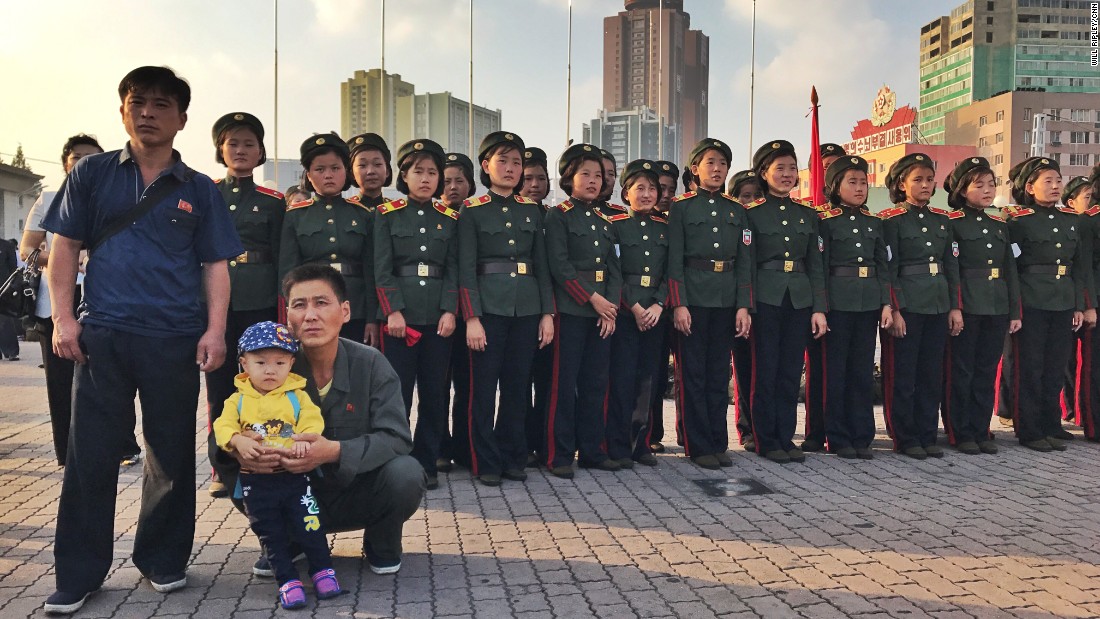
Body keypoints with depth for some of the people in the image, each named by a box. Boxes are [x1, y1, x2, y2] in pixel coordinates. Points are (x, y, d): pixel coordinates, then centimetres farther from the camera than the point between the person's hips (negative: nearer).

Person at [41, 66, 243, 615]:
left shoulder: (199, 190, 8)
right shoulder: (93, 173, 8)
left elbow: (215, 265, 6)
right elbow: (65, 246, 7)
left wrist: (215, 330, -5)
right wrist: (63, 318, -2)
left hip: (176, 340, 0)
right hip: (101, 335, 0)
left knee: (172, 455, 7)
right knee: (90, 456, 4)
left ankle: (163, 559, 24)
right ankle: (78, 574, 17)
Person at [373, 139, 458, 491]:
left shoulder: (450, 219, 10)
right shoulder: (387, 215, 4)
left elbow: (453, 269, 5)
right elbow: (382, 268, -3)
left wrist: (449, 312, -6)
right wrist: (393, 311, -12)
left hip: (437, 316, 3)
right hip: (399, 314, -2)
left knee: (434, 392, 6)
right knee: (397, 392, 0)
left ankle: (427, 464, 17)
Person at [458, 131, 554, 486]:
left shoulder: (532, 210, 11)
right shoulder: (472, 211, 0)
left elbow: (542, 265, 11)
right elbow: (466, 268, -6)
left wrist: (547, 313, 4)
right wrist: (471, 318, -13)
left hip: (527, 307, 4)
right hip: (489, 306, -3)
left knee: (518, 385, 9)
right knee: (484, 386, 1)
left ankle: (513, 457, 21)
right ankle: (486, 462, 13)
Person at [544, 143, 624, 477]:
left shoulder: (605, 220, 16)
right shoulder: (558, 216, -2)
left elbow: (614, 267, 11)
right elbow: (560, 266, -11)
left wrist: (611, 304, -3)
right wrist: (592, 298, -14)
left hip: (603, 311, 6)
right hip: (570, 309, -6)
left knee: (596, 383, 9)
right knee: (564, 383, -2)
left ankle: (592, 450, 18)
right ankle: (560, 455, 5)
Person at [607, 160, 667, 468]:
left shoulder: (664, 228, 12)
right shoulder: (615, 225, 0)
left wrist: (658, 305, -7)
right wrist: (634, 307, -12)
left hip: (655, 312, 4)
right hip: (624, 311, -4)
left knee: (648, 378, 7)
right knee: (622, 378, -4)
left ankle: (641, 442, 17)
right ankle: (618, 447, 4)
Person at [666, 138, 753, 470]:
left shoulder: (736, 211, 12)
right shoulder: (681, 207, 1)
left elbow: (744, 261, 9)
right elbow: (674, 260, -5)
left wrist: (743, 306, 0)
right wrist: (678, 304, -13)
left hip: (727, 301, 4)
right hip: (693, 299, -4)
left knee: (720, 373, 9)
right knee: (692, 374, 0)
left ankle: (719, 444, 17)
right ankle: (699, 446, 8)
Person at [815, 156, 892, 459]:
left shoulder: (874, 222, 13)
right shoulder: (825, 221, -2)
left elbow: (883, 265, 12)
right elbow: (819, 267, -6)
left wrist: (886, 304, 3)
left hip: (869, 304, 5)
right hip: (837, 303, -5)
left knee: (863, 371, 8)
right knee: (834, 371, 2)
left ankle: (862, 436, 16)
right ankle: (837, 437, 11)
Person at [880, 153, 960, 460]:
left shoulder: (943, 219, 13)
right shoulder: (892, 220, -5)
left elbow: (952, 264, 13)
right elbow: (888, 268, -10)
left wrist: (955, 306, 8)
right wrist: (894, 310, -15)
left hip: (938, 305, 6)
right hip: (907, 304, -6)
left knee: (932, 373, 10)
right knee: (903, 374, 1)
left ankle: (927, 435, 19)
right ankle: (905, 438, 10)